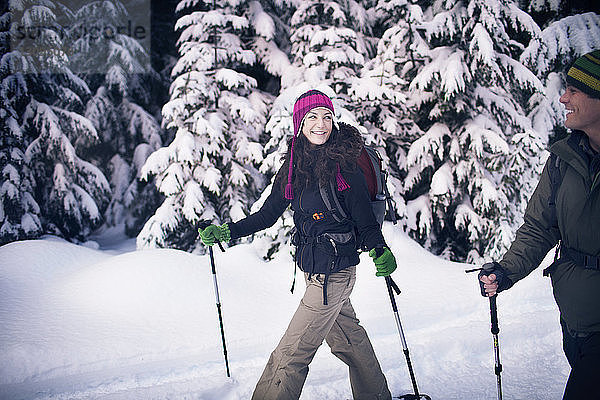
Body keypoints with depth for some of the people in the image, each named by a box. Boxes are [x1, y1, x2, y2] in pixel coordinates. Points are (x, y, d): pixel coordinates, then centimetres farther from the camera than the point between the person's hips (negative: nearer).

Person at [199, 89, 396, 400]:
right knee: (348, 341, 20)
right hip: (314, 269, 7)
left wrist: (380, 251, -29)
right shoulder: (293, 167, 5)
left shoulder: (344, 166, -12)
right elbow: (268, 214, 13)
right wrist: (226, 231, 5)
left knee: (292, 353, -5)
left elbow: (365, 221, -10)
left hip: (334, 272, -7)